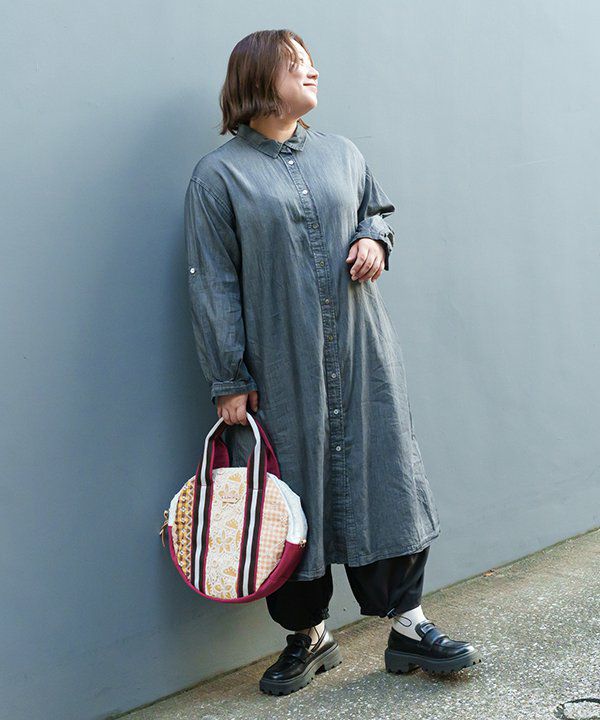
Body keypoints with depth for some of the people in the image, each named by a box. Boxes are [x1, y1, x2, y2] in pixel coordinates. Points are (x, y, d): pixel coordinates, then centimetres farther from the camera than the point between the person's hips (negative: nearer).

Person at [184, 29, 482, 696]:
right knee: (293, 494, 5)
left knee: (383, 476, 3)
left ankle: (407, 624, 16)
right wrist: (228, 380, -8)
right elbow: (213, 285, -4)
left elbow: (378, 208, 26)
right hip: (280, 369, -3)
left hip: (360, 356, 3)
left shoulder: (342, 153, 10)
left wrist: (375, 238, 0)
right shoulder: (218, 174, -2)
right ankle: (309, 635, 22)